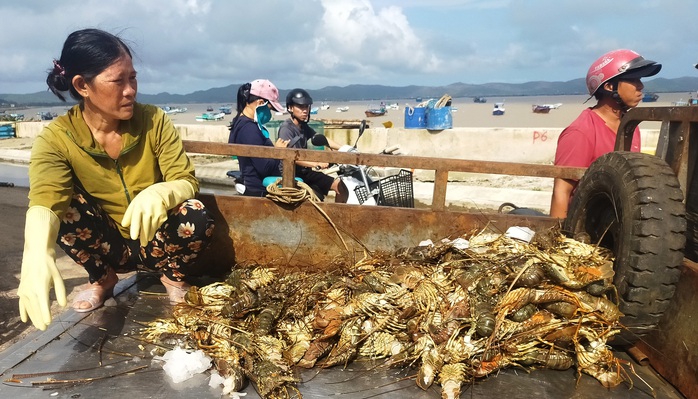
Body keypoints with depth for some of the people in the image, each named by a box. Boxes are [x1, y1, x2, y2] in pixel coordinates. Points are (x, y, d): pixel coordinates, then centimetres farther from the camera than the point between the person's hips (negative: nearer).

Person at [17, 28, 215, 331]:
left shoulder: (154, 120, -14)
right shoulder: (56, 138, -16)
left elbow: (186, 181, -18)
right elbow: (44, 201, -31)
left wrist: (160, 193, -43)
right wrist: (37, 254, -53)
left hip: (155, 242, 0)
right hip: (106, 245, 1)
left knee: (196, 216, -30)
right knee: (64, 206, -25)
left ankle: (173, 277, 3)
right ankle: (103, 279, 3)